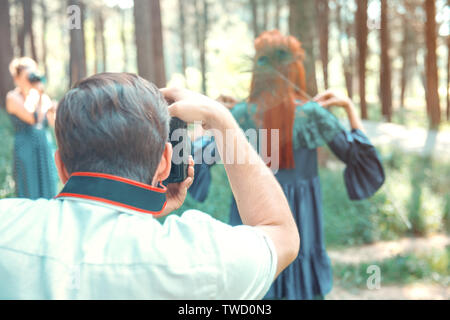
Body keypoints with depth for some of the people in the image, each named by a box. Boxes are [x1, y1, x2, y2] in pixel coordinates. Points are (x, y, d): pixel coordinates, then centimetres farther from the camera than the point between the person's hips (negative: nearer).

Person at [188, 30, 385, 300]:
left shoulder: (240, 115, -8)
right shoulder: (313, 114, -9)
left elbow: (198, 155, -1)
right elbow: (359, 154, -1)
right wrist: (350, 106, 6)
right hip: (301, 225, 0)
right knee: (303, 286, 16)